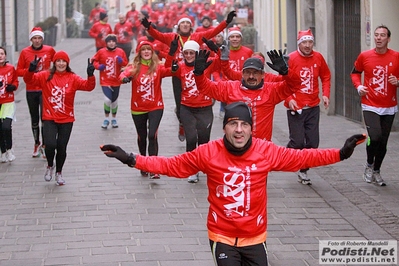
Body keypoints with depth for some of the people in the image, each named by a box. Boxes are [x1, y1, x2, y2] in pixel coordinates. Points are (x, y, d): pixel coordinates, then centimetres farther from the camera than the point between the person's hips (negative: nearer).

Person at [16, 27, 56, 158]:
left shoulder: (49, 50, -2)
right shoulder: (25, 52, -1)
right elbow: (19, 71, 1)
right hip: (31, 90, 2)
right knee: (34, 118, 12)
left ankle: (44, 145, -3)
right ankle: (36, 144, 27)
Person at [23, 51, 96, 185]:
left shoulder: (72, 78, -1)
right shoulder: (45, 76, -1)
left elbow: (88, 86, -12)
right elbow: (29, 80, -11)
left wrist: (91, 75, -31)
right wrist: (31, 70, -32)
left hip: (66, 120, 1)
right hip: (49, 119, -1)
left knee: (61, 147, 6)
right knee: (50, 144, -18)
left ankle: (59, 172, 31)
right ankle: (50, 166, 14)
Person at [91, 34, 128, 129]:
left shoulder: (120, 52, -3)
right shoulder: (101, 52, -7)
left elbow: (126, 64, 4)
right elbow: (94, 60, 5)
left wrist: (121, 61, -17)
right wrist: (98, 66, -14)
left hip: (116, 81, 2)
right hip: (105, 81, -2)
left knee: (114, 100, 14)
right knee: (107, 99, -15)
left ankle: (114, 119, 34)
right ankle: (106, 119, 6)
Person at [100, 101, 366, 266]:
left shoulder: (267, 151, -10)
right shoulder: (208, 152, -14)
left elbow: (302, 157, -2)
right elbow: (171, 165, -10)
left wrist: (340, 154, -7)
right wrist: (131, 160, -16)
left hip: (255, 237, 2)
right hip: (222, 236, -2)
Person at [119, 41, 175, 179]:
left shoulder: (158, 67, -3)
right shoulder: (134, 67, -3)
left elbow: (168, 71, -22)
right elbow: (125, 73, -21)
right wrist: (124, 78, -45)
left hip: (155, 107, -1)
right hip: (138, 108, 1)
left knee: (152, 135, -15)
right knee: (142, 136, 15)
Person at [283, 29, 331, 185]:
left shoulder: (318, 58, 3)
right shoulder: (291, 58, -9)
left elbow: (326, 76, 15)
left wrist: (325, 94, 3)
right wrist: (289, 99, -17)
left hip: (313, 107, 4)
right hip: (295, 107, -4)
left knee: (312, 142, 4)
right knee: (297, 142, -7)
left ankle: (303, 172, 19)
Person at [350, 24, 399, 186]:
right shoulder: (364, 56, -1)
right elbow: (355, 72, 15)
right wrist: (358, 86, -3)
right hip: (370, 106, -2)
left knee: (383, 142, 8)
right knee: (374, 137, -20)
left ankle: (376, 171, 30)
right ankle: (369, 165, 7)